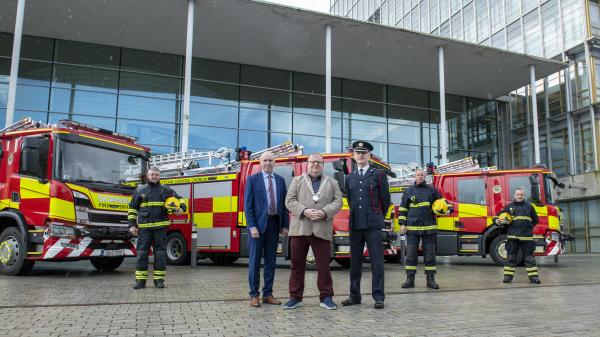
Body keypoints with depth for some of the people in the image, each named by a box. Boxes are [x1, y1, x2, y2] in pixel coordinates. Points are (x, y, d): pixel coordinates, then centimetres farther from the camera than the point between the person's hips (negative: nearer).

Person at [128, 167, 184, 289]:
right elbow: (132, 208, 13)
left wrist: (180, 208, -8)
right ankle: (140, 280, 5)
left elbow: (180, 201, 14)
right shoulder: (139, 191, 11)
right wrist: (132, 225, 5)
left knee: (160, 253, 1)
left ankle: (159, 279, 8)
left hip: (160, 227, 0)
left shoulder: (166, 190, 10)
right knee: (142, 253, -1)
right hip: (144, 227, 0)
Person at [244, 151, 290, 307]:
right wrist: (252, 226, -13)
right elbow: (248, 205, -5)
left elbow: (284, 204, 10)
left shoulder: (280, 180, 10)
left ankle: (268, 294, 17)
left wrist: (285, 225, 3)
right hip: (258, 224, -4)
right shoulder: (252, 179, 0)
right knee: (255, 260, 1)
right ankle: (254, 295, 9)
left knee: (271, 261, 8)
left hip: (274, 224, 4)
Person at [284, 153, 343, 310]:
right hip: (300, 229, 0)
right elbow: (290, 201, 2)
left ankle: (326, 297, 13)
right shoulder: (297, 181, 12)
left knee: (323, 265, 3)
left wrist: (324, 212, -12)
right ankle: (295, 297, 13)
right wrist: (304, 211, -13)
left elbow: (338, 201, 5)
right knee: (297, 265, 5)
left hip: (322, 230, 0)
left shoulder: (332, 183, 14)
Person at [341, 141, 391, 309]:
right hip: (355, 224, 4)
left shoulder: (378, 174, 3)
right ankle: (355, 296, 16)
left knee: (376, 261, -3)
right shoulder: (350, 177, 14)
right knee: (355, 261, 8)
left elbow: (386, 199, 6)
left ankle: (379, 297, 2)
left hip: (373, 225, -4)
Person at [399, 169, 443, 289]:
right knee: (411, 254, 2)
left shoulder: (432, 190, 8)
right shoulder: (408, 191, 8)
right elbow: (403, 208, 9)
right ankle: (410, 279, 8)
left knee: (430, 254, 4)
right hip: (412, 227, 0)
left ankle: (431, 279, 11)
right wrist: (402, 223, 2)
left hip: (429, 227, 0)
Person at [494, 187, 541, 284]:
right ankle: (508, 276, 8)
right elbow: (500, 216, 12)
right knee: (511, 257, 3)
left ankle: (533, 276, 9)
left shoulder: (529, 206, 13)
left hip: (526, 236, 0)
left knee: (529, 257, 4)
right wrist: (497, 220, -9)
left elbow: (535, 220, 17)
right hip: (512, 236, 0)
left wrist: (526, 226, 7)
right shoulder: (509, 206, 11)